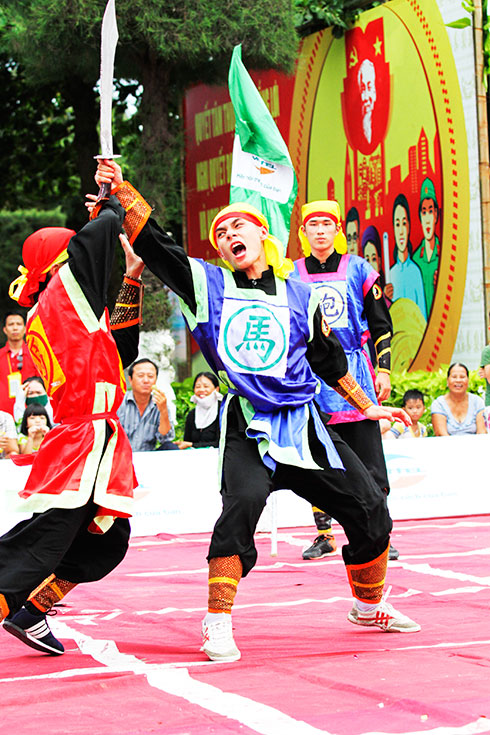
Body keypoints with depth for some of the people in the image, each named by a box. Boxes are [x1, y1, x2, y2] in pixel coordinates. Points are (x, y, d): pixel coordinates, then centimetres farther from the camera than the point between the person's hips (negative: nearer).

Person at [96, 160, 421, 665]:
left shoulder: (298, 296, 10)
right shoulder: (209, 285, 5)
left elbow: (329, 359, 20)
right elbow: (153, 245, -3)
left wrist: (367, 407, 24)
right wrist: (119, 191, -12)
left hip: (304, 424, 3)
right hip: (248, 427, -3)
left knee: (370, 510, 4)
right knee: (243, 501, -30)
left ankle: (369, 605, 30)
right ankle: (217, 622, -20)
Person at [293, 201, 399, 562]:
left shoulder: (359, 269, 5)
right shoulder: (291, 276, 8)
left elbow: (381, 324, 7)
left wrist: (384, 370, -1)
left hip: (354, 371, -1)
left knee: (368, 458, -4)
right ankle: (324, 535, 14)